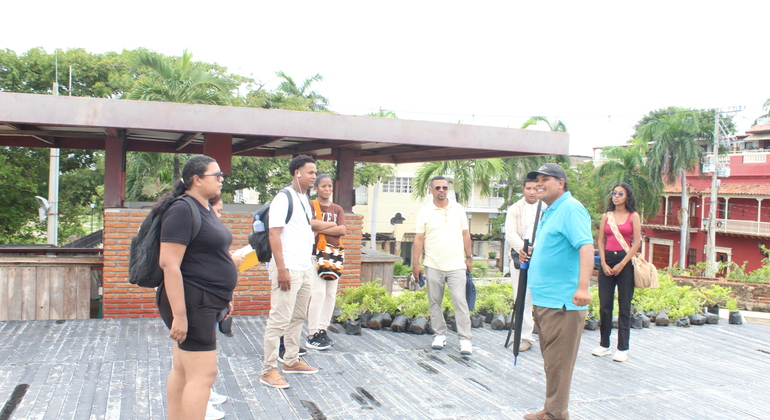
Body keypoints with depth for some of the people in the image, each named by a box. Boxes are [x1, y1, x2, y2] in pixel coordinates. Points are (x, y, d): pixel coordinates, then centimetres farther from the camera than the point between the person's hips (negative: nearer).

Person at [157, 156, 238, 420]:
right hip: (191, 302, -10)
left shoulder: (205, 210, 14)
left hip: (206, 303, 10)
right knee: (203, 374, -8)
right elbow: (169, 263, -22)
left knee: (183, 370, 15)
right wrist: (179, 315, -25)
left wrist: (222, 298, 24)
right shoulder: (182, 210, -15)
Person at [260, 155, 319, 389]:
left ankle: (291, 361, 26)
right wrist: (281, 269, -21)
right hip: (289, 269, -9)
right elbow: (274, 234, -16)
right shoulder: (284, 198, -11)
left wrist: (310, 265, 17)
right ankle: (269, 371, 1)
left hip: (306, 268, 9)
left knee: (298, 317, 15)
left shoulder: (305, 199, 15)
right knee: (279, 320, -6)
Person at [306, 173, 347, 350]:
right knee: (318, 293, -11)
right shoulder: (310, 205, 0)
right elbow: (312, 224, -19)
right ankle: (312, 335, -6)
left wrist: (320, 228, -10)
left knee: (331, 294, 5)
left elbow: (342, 230, -2)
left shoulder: (337, 209, 14)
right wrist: (332, 224, -8)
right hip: (316, 254, -5)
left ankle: (322, 329, 14)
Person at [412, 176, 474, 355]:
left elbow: (465, 234, 11)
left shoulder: (458, 209, 6)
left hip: (456, 265, 0)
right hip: (433, 266, 0)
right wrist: (416, 264, -4)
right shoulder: (424, 212, 1)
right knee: (435, 302, 7)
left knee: (460, 301, -5)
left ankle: (465, 338, 0)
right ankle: (440, 335, 21)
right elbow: (419, 239, 0)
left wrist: (469, 257, 7)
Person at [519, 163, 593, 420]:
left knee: (557, 362, -2)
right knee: (550, 360, 17)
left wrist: (582, 287, -35)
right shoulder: (548, 212, 17)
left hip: (562, 301, -10)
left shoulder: (571, 209, -13)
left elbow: (586, 247, -25)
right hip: (543, 299, 10)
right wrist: (530, 255, 13)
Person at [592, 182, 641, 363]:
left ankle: (623, 348, 7)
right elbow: (600, 241, 8)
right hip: (607, 261, 3)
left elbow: (637, 242, -4)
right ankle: (604, 345, 15)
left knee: (624, 306, 1)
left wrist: (622, 264, -11)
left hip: (625, 261, -3)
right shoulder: (606, 216, 10)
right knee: (604, 305, 5)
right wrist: (603, 263, -5)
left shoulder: (633, 216, 2)